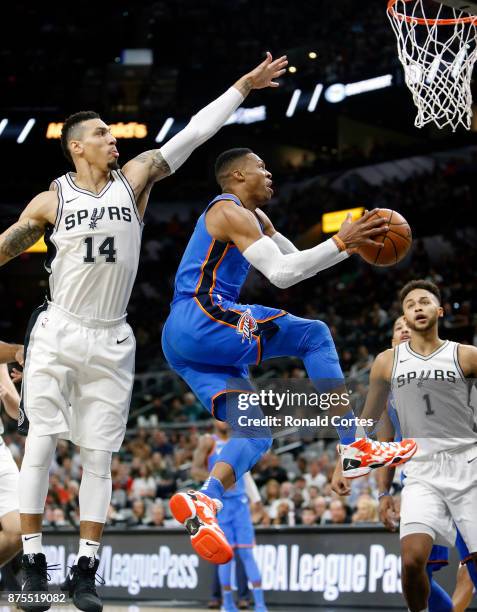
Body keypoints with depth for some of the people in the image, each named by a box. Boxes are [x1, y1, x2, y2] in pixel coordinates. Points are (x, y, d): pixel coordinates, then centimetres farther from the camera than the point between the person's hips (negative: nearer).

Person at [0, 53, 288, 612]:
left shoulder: (134, 179, 3)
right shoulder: (51, 201, -1)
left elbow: (195, 131, 3)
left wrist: (245, 85, 2)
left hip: (110, 341, 2)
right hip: (57, 334, -2)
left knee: (98, 457, 3)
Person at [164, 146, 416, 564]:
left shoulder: (253, 217, 25)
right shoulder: (231, 212, -7)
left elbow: (297, 262, 28)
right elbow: (281, 274, -16)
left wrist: (350, 245, 15)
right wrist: (340, 243, -14)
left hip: (181, 341, 10)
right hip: (200, 316, -10)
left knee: (255, 435, 3)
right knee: (314, 335, -5)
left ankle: (202, 501, -20)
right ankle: (355, 449, -8)